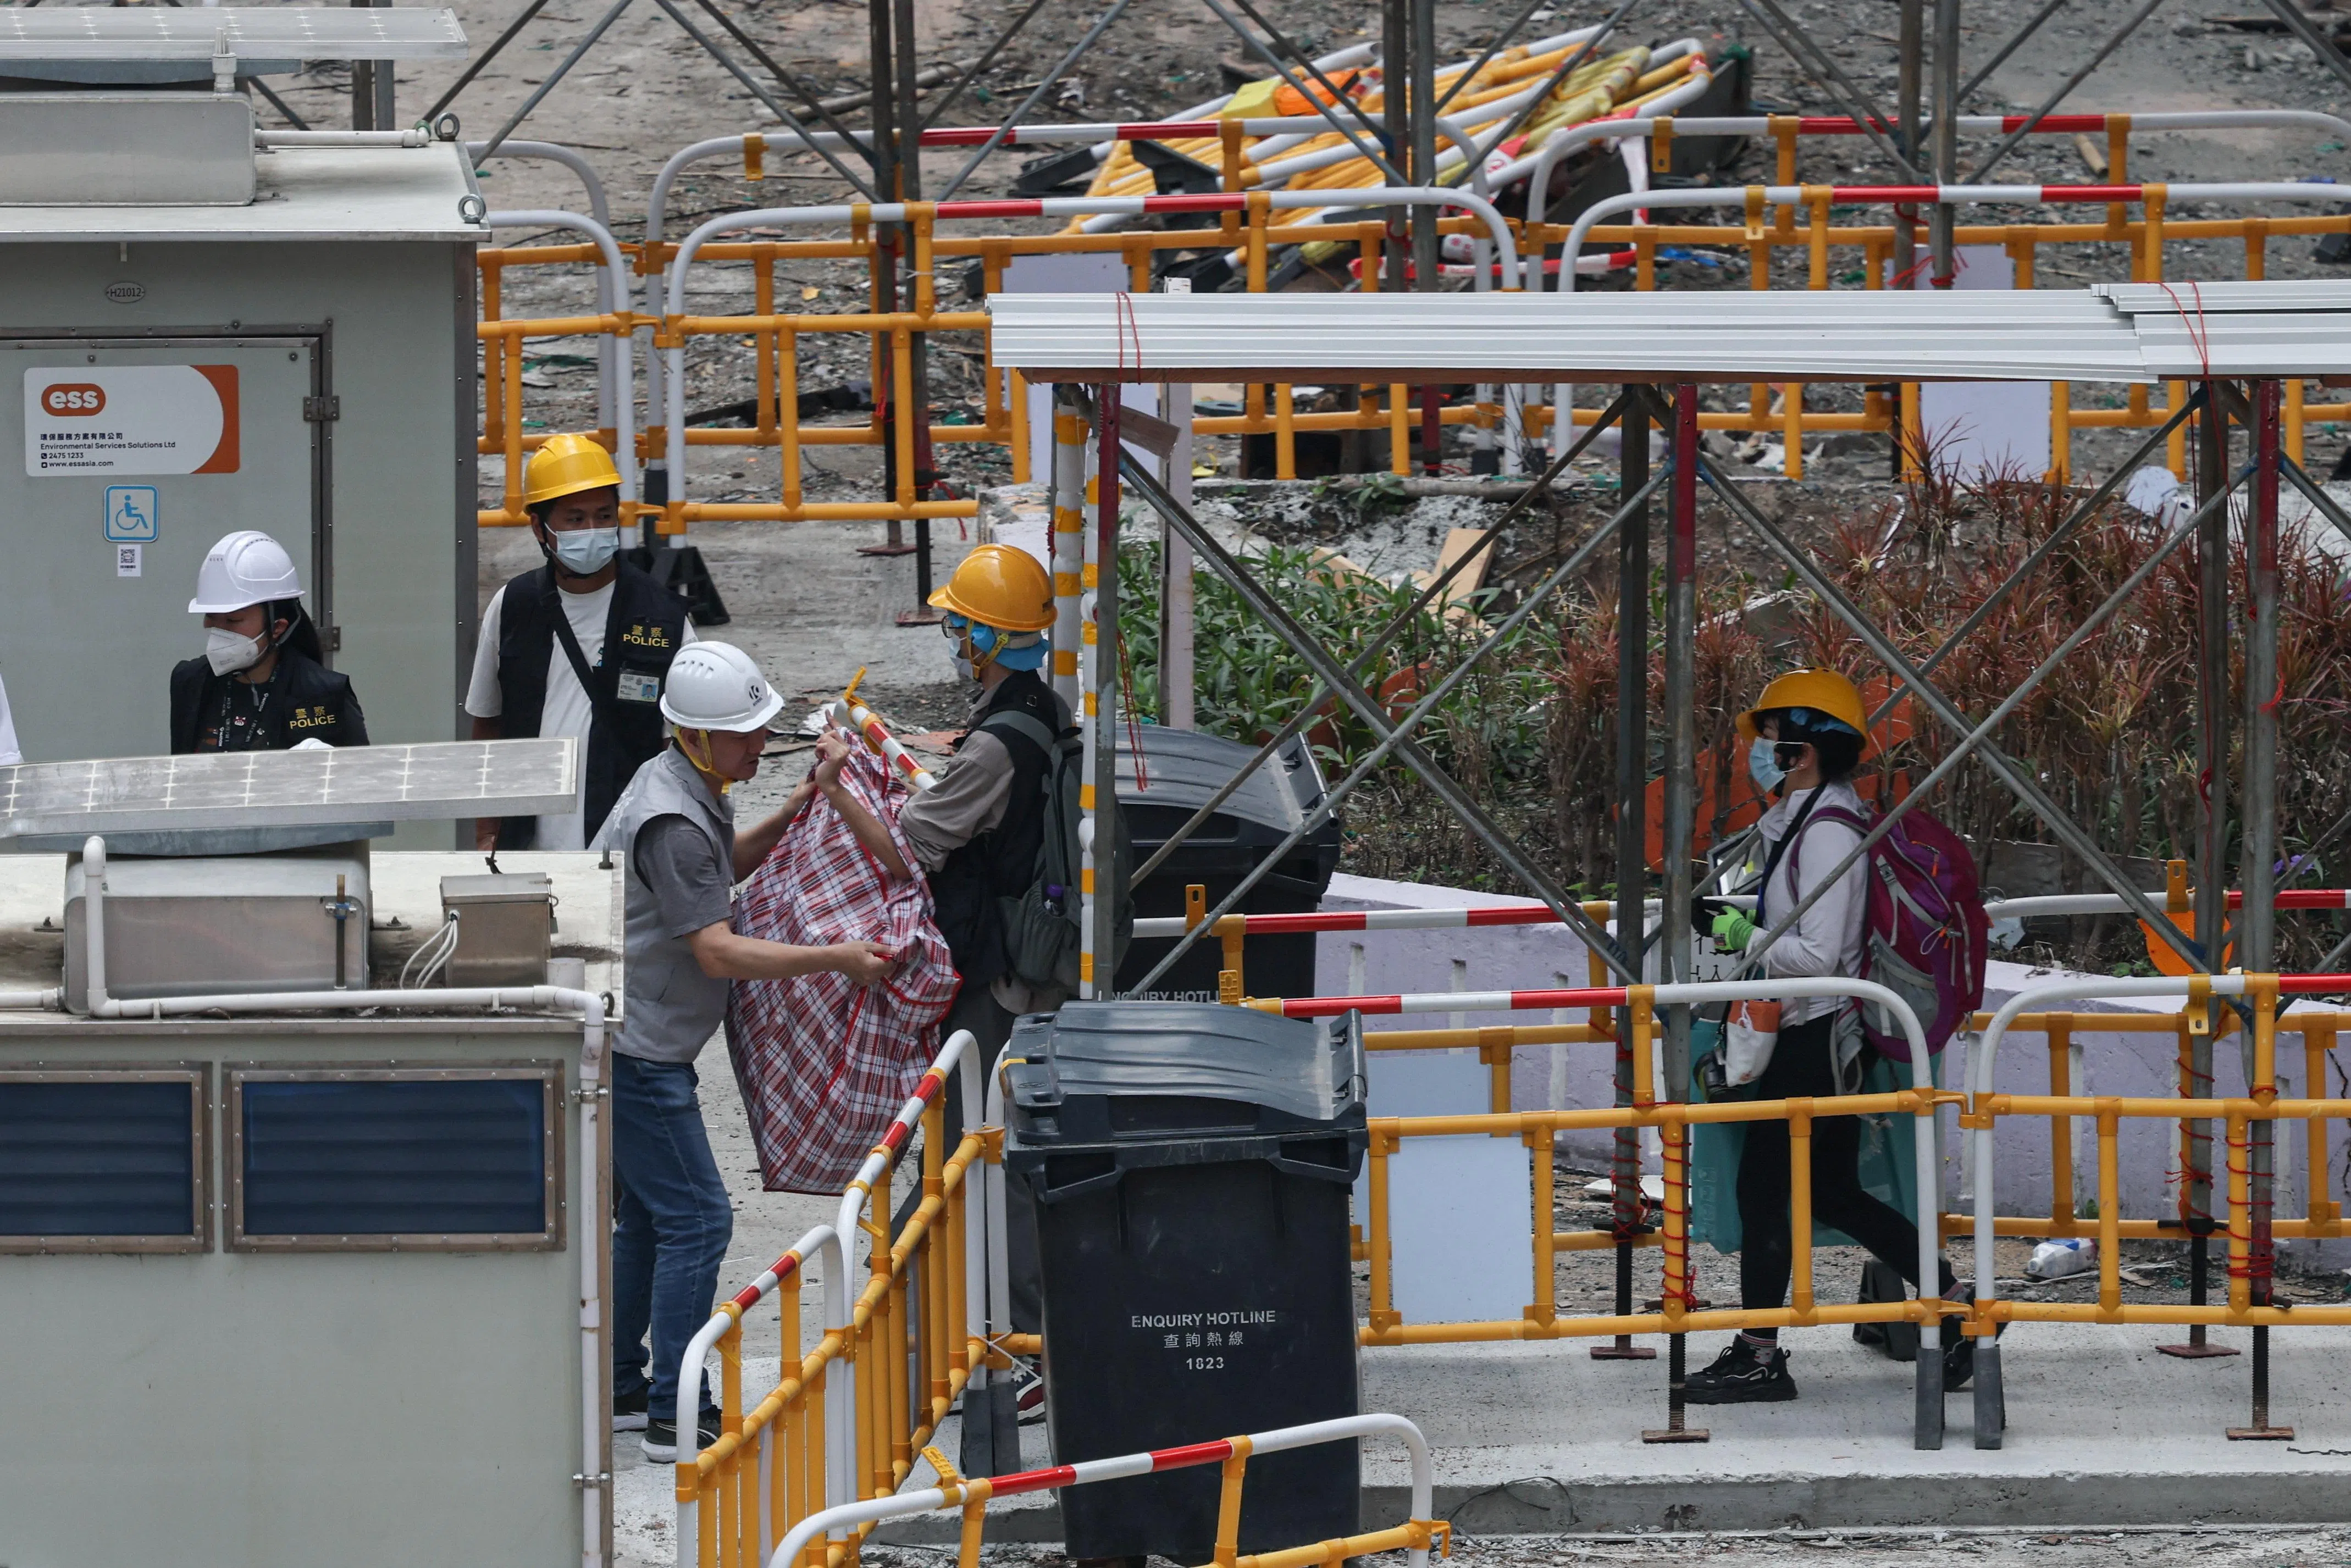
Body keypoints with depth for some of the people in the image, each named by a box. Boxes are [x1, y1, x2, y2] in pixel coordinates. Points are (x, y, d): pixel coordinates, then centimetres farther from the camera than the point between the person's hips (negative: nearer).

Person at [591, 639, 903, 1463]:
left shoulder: (687, 789, 9)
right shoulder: (671, 821, -23)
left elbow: (719, 867, 30)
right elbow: (716, 951, -24)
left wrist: (792, 812, 15)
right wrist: (836, 960, -24)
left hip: (630, 1041, 11)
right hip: (634, 1051, -11)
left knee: (646, 1216, 17)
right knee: (696, 1218, -9)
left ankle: (619, 1390, 24)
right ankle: (676, 1416, -8)